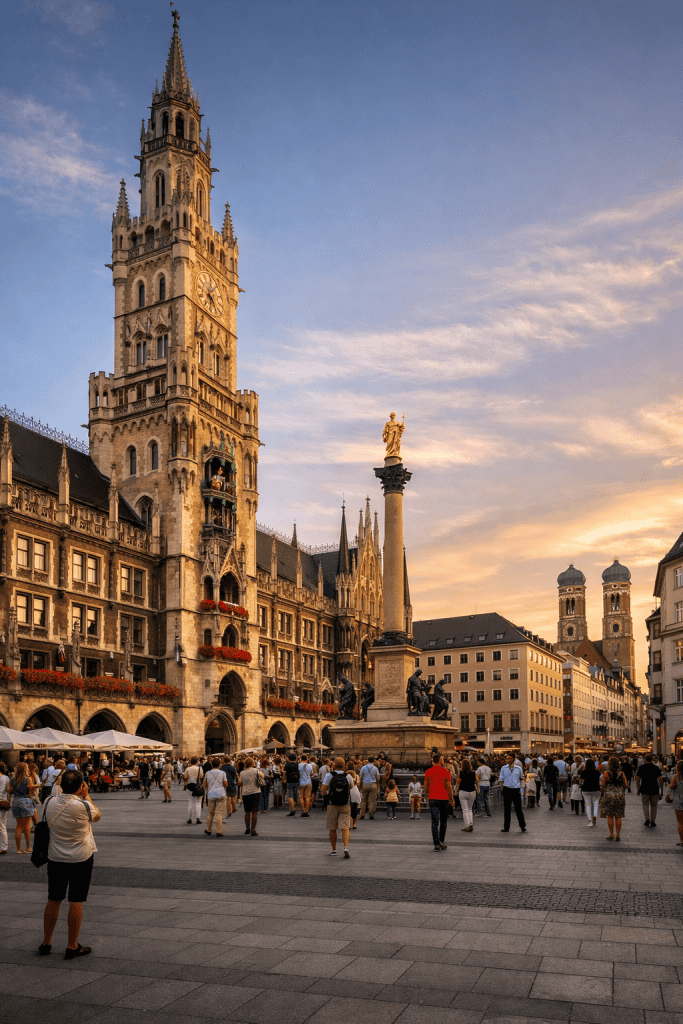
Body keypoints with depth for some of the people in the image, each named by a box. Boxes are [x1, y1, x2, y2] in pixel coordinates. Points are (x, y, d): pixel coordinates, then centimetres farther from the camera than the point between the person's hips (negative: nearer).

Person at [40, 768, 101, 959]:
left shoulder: (50, 802, -7)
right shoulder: (83, 806, -18)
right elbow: (97, 816, 3)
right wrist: (86, 796, 9)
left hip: (55, 859, 4)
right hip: (81, 859, -4)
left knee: (53, 901, 15)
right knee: (76, 902, 4)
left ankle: (46, 943, 24)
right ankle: (72, 947, 10)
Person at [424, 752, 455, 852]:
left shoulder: (428, 772, 1)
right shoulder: (446, 771, -5)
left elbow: (426, 785, 9)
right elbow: (449, 786, -4)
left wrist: (426, 795, 27)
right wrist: (451, 799, 5)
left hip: (433, 799, 1)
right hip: (444, 799, -1)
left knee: (435, 822, -1)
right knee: (443, 822, 16)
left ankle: (437, 844, -9)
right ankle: (441, 842, 18)